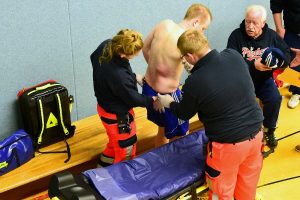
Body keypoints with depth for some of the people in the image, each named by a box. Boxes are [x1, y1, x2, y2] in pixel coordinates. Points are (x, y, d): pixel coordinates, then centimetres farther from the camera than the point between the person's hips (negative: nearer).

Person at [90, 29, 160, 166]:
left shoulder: (105, 45, -18)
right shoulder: (120, 77, -42)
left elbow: (93, 57, 7)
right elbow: (133, 98, -23)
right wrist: (152, 100, -4)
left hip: (104, 104, 9)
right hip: (117, 115, -9)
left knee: (115, 144, 30)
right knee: (125, 152, 14)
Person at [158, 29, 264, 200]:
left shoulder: (194, 82, -23)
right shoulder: (234, 55, -10)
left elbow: (184, 114, -2)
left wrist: (169, 103, 20)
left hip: (229, 143, -5)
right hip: (256, 132, 6)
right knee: (248, 183, 28)